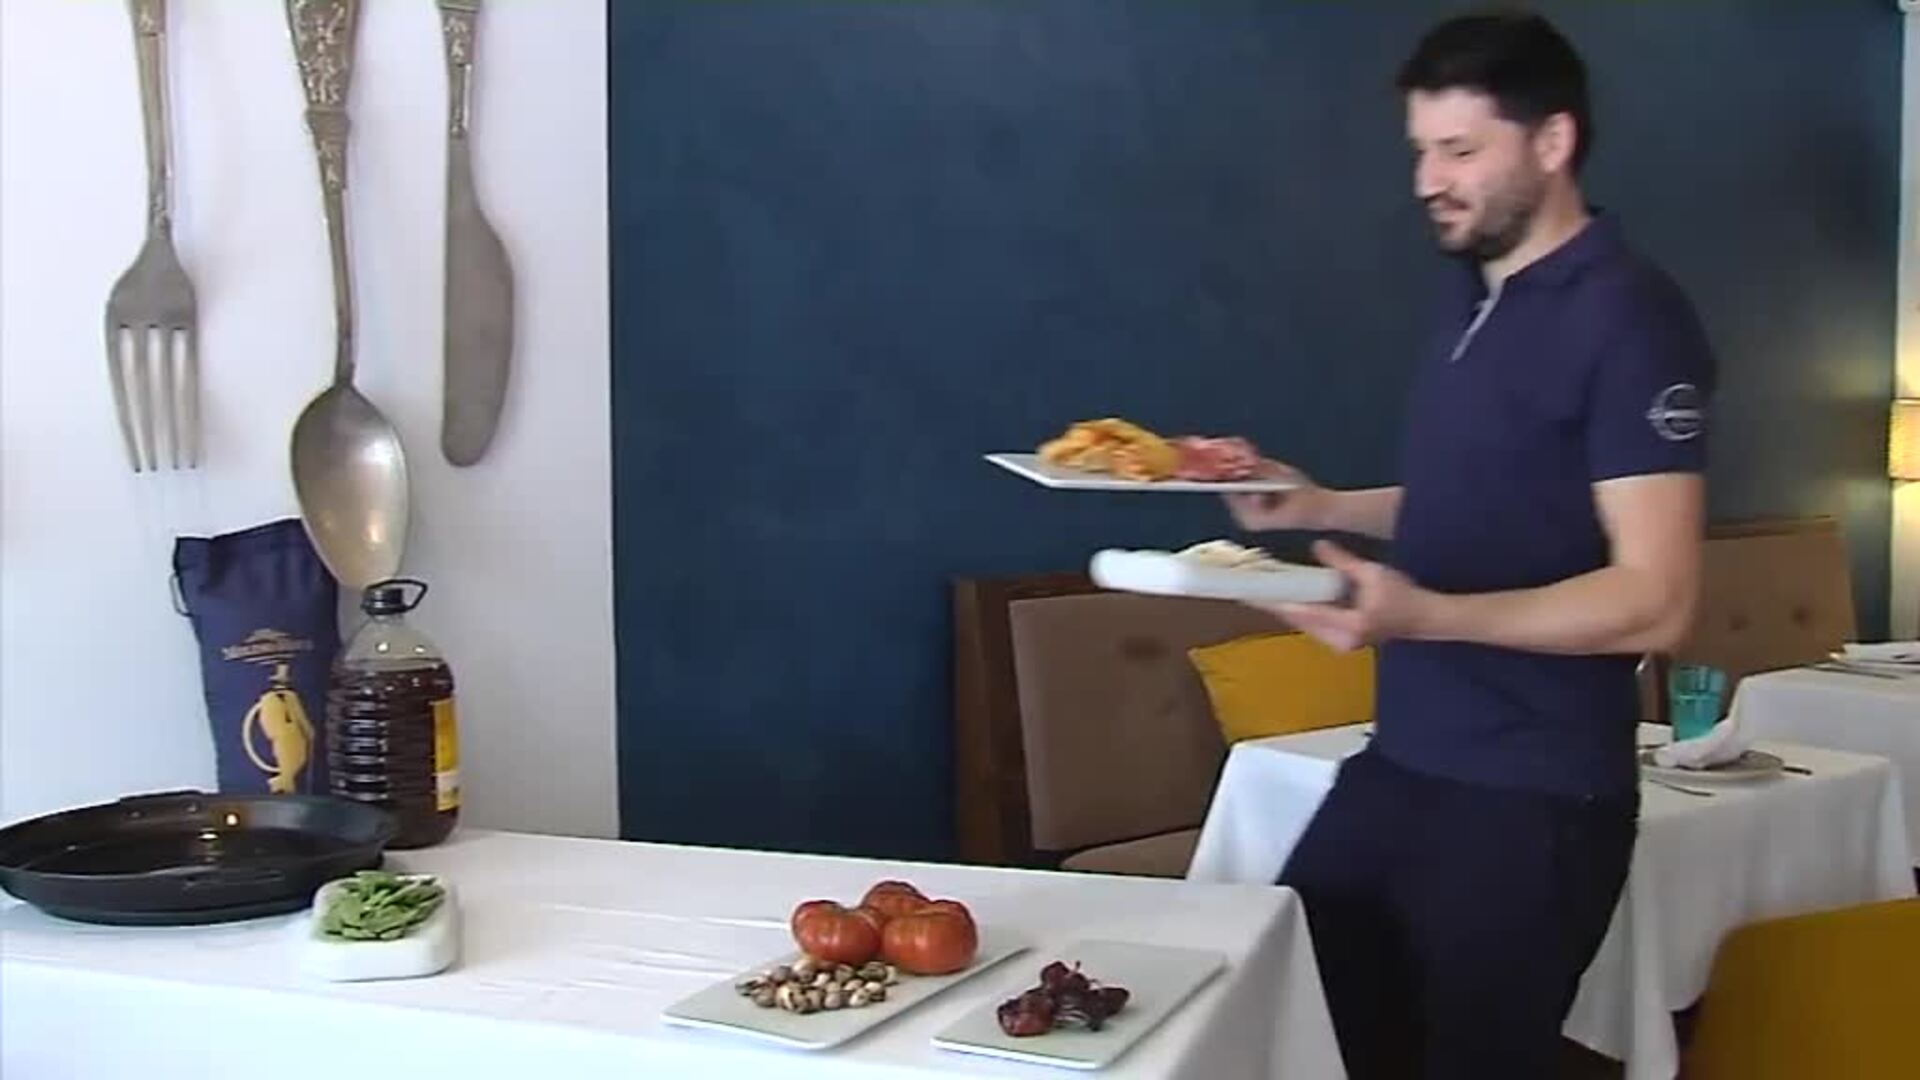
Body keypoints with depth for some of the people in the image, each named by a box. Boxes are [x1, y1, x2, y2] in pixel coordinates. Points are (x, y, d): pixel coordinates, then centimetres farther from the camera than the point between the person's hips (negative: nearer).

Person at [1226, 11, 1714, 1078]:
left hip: (1533, 798, -8)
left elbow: (1654, 600, -21)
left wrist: (1424, 614, -33)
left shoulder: (1627, 318, -15)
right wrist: (1322, 506, 8)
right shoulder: (1478, 297, 11)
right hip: (1401, 764, 8)